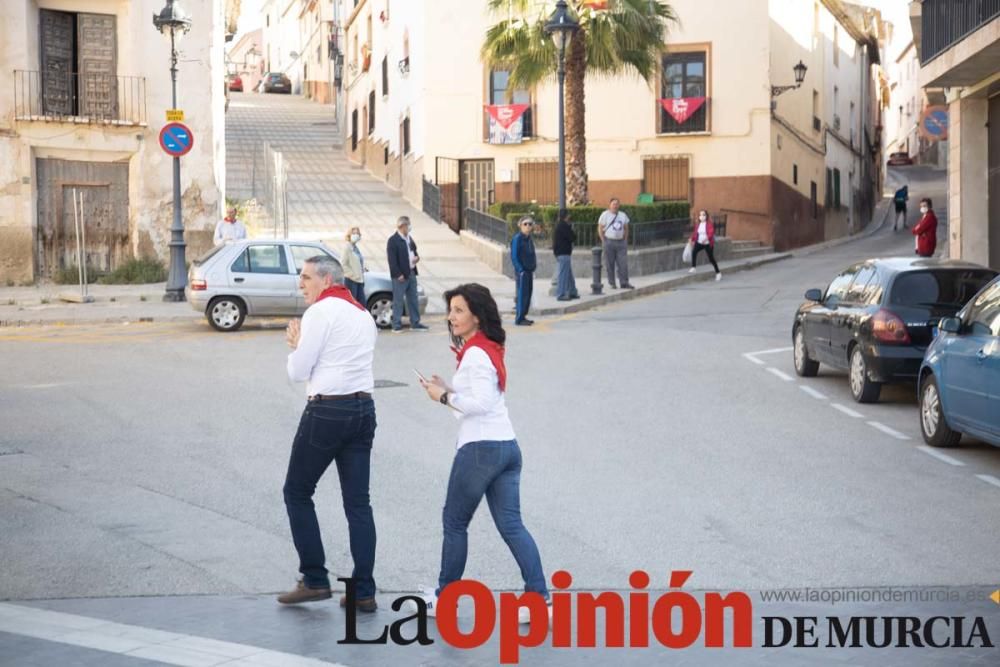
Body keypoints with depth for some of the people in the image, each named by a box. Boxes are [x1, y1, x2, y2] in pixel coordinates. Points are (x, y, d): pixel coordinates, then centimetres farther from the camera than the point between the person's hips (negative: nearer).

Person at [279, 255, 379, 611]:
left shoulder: (321, 311, -9)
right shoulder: (363, 314, 17)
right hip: (363, 408, 7)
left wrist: (295, 344, 10)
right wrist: (303, 345, 11)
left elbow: (298, 371, -8)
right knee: (358, 502, 6)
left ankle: (314, 580, 6)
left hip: (327, 411, -7)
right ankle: (363, 591, 4)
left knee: (297, 492, 8)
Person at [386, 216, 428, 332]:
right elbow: (392, 260, -16)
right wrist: (398, 274, -20)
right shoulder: (393, 240, -13)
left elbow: (414, 251, 25)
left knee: (413, 300, 13)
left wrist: (416, 257, 1)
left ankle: (415, 323, 22)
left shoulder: (409, 238, 13)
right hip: (400, 276, -8)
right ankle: (397, 326, 3)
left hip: (411, 273, 8)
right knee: (398, 301, -1)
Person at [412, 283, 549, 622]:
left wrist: (445, 397, -10)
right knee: (512, 526, 5)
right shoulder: (489, 349, 18)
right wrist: (448, 389, 11)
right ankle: (539, 597, -3)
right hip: (507, 445, 9)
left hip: (480, 448, -9)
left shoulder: (475, 353, -12)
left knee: (454, 522, 6)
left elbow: (482, 403, -20)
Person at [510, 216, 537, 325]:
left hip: (529, 271, 8)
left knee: (528, 294, 10)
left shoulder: (529, 239, 12)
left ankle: (523, 317, 18)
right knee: (522, 295, -8)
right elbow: (514, 257, -14)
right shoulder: (517, 238, -11)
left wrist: (534, 267, 10)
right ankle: (519, 319, -3)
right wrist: (520, 270, -18)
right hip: (522, 271, -8)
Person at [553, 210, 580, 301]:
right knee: (563, 274, -7)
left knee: (569, 274, 17)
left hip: (560, 252, 10)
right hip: (564, 253, -10)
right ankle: (561, 295, -6)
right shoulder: (564, 226, -16)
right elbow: (572, 238, -17)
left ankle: (572, 292, 24)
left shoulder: (559, 226, 14)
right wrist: (573, 232, 2)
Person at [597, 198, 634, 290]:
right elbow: (600, 229, -2)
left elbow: (626, 229, 18)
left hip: (621, 242, 4)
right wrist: (604, 241, -7)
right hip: (609, 242, -4)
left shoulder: (623, 215, 13)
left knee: (623, 264, -2)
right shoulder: (605, 215, -1)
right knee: (610, 264, -1)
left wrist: (625, 240, 8)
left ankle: (624, 283, 1)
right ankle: (612, 283, 6)